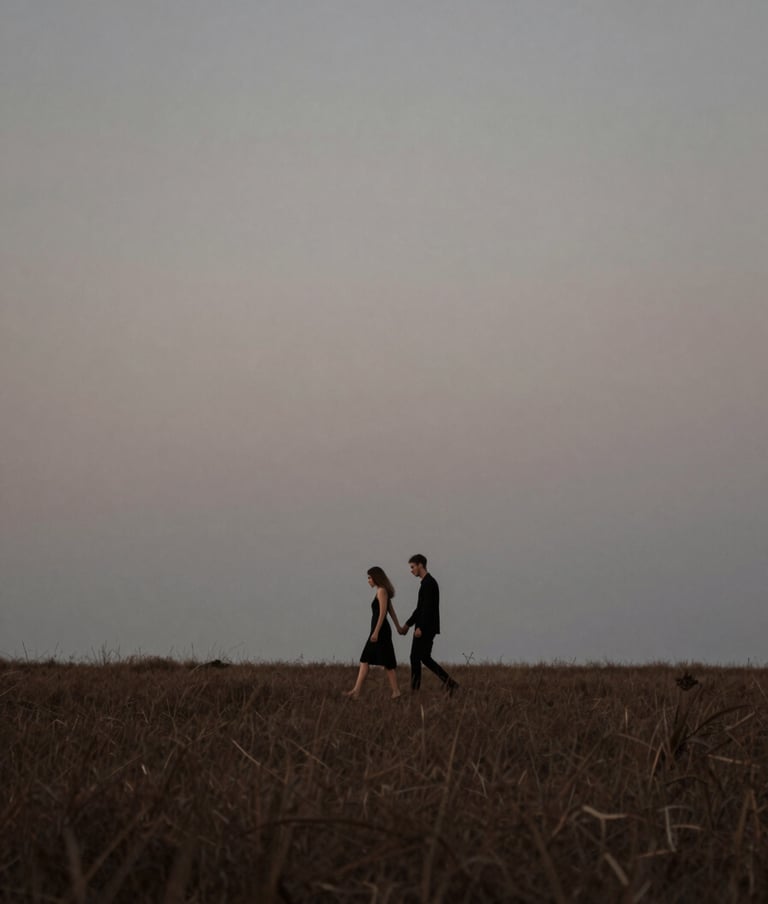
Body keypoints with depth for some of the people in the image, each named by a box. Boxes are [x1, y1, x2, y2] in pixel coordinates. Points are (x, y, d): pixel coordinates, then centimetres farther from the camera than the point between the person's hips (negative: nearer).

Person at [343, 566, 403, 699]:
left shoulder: (382, 591, -12)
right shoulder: (382, 591, 16)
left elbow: (383, 612, -18)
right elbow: (391, 610, 23)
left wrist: (376, 632, -21)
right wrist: (398, 626, 29)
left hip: (381, 630, -10)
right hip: (377, 630, 10)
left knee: (387, 662, -4)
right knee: (365, 660, 4)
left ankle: (395, 691, 2)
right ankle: (357, 690, -1)